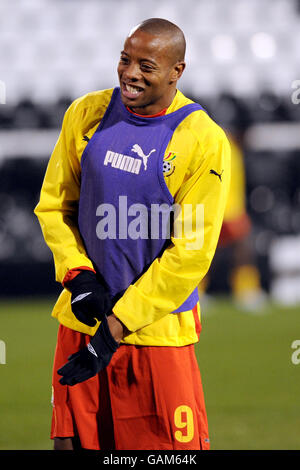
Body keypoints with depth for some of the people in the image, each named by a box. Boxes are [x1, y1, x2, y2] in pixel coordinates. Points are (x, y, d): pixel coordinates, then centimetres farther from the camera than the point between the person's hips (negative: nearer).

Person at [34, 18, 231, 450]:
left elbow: (191, 253, -12)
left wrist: (116, 327, -14)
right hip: (81, 320, 4)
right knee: (71, 440, 5)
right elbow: (54, 205, 12)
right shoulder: (86, 114, 3)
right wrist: (77, 276, -6)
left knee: (172, 446, -5)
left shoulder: (205, 142, -11)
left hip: (158, 329, -4)